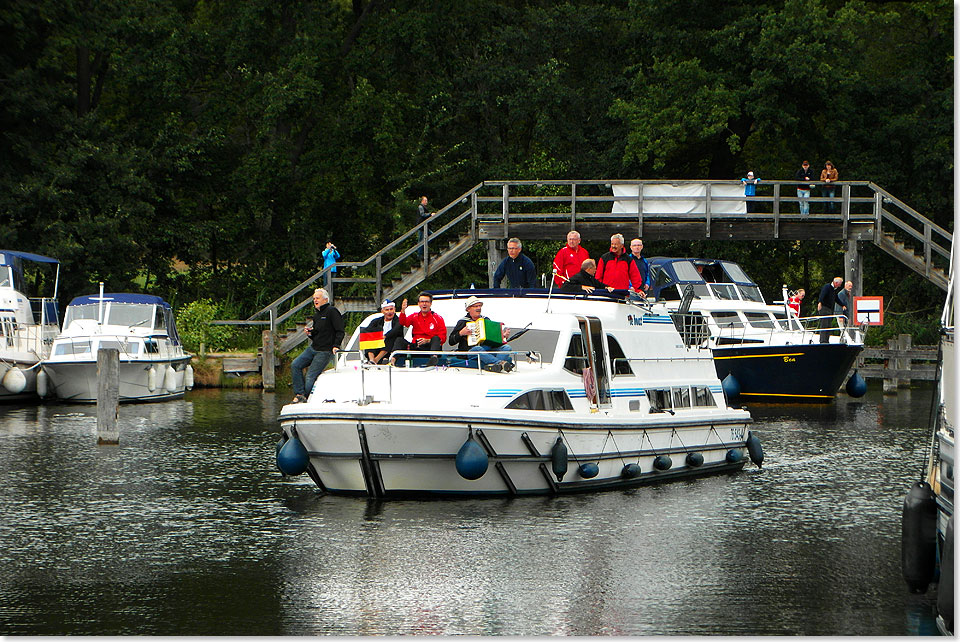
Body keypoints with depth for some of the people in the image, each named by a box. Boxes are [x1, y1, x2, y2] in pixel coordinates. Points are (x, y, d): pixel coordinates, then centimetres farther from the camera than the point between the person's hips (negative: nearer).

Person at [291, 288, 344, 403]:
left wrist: (335, 346, -23)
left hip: (325, 351, -9)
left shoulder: (332, 311, -8)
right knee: (296, 365, -7)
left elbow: (340, 332, -12)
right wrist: (310, 333, 4)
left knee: (311, 377, -11)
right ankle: (300, 394, -7)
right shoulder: (316, 315, 18)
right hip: (313, 348, 9)